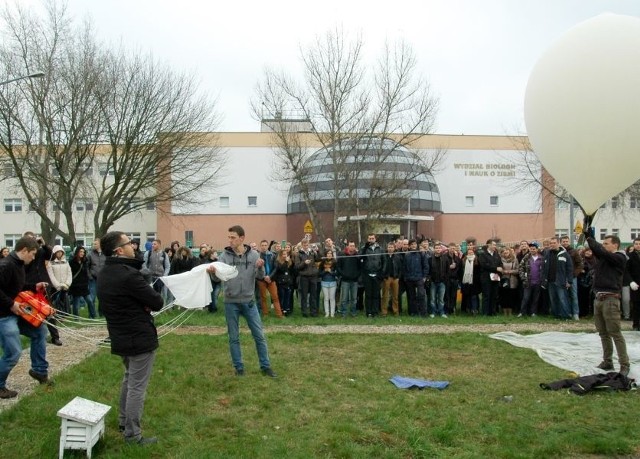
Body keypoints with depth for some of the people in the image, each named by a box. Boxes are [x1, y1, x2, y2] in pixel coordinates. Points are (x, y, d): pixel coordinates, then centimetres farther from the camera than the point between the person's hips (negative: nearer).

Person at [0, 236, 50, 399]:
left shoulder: (19, 265, 9)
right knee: (13, 352, -9)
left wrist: (34, 287, 10)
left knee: (39, 331, 16)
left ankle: (39, 370, 27)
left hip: (16, 312, 10)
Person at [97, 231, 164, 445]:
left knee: (129, 379, 26)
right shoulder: (128, 274, -25)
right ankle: (132, 434, 10)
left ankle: (123, 421, 38)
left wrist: (141, 304, -2)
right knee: (137, 386, 1)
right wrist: (147, 303, -1)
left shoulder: (104, 275, 6)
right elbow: (157, 302, -21)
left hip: (120, 336, 10)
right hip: (140, 337, -10)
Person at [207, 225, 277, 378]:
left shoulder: (253, 254, -3)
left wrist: (261, 267, -27)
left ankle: (265, 366, 17)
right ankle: (239, 367, 21)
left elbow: (260, 276, -4)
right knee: (234, 337, 8)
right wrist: (212, 271, -37)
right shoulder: (225, 255, -5)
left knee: (259, 335, 5)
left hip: (249, 301, 1)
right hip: (231, 302, 0)